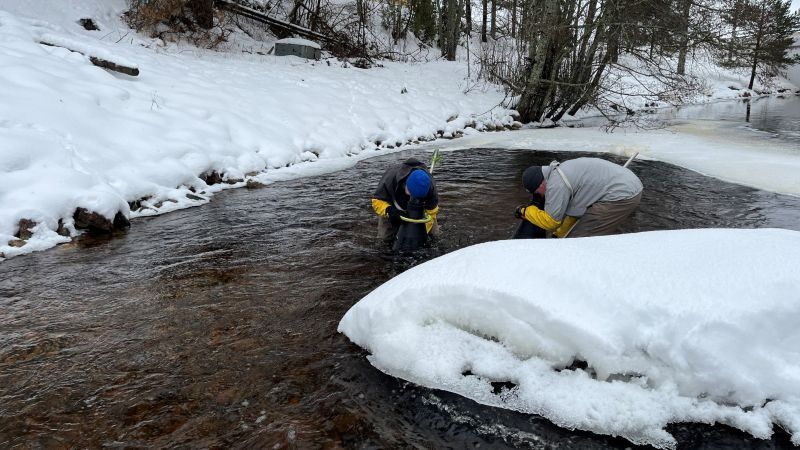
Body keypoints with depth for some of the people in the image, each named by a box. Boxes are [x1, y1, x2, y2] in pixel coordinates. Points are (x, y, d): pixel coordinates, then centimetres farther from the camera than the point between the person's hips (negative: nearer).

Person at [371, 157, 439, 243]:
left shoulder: (430, 185, -37)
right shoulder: (391, 178, -42)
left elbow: (431, 211, -27)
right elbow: (377, 200, -31)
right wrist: (388, 210, -52)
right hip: (392, 206, -1)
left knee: (432, 232, -3)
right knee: (386, 237, -4)